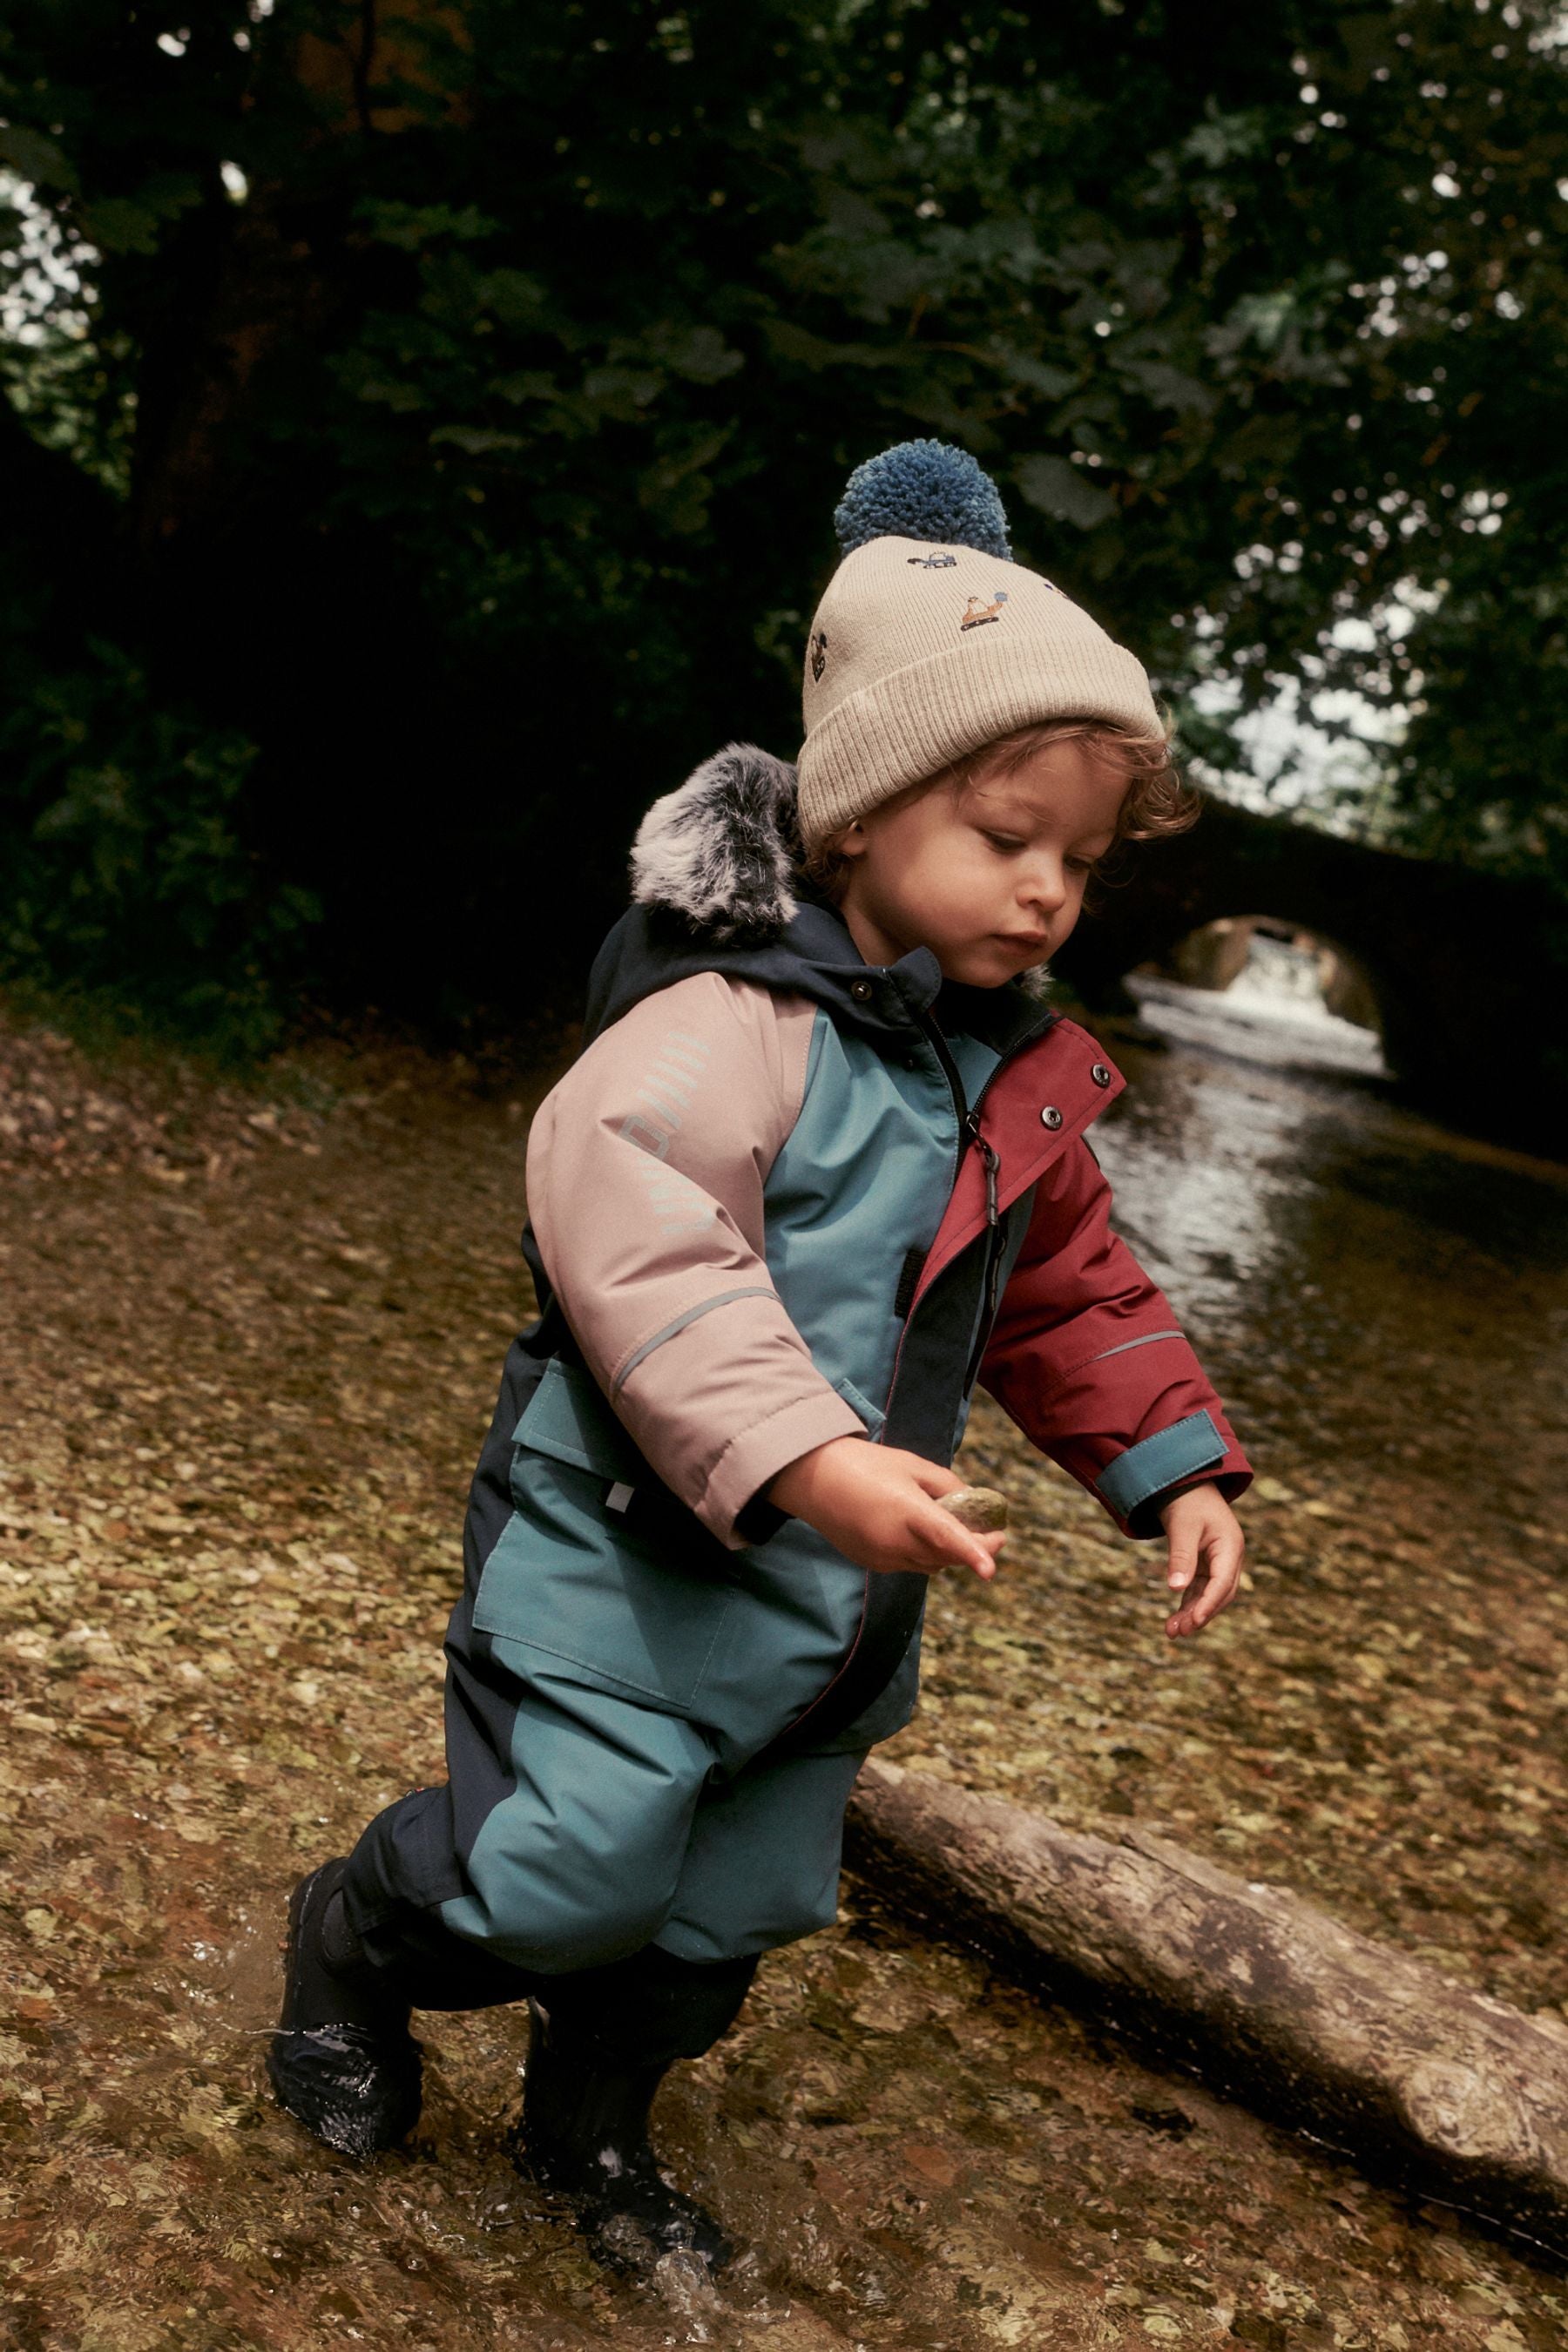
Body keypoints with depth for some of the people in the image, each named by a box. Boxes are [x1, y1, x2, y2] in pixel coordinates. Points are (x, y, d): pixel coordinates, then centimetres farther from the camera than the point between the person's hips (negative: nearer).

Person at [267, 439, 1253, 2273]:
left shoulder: (1022, 1081, 5)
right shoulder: (734, 1021, -22)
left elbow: (1072, 1292, 16)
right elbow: (628, 1232, -35)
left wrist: (1173, 1463, 8)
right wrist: (798, 1455, -42)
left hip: (837, 1597, 8)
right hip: (635, 1554, -8)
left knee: (736, 1901, 18)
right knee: (567, 1870, -5)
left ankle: (590, 2126, 45)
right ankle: (358, 1932, 29)